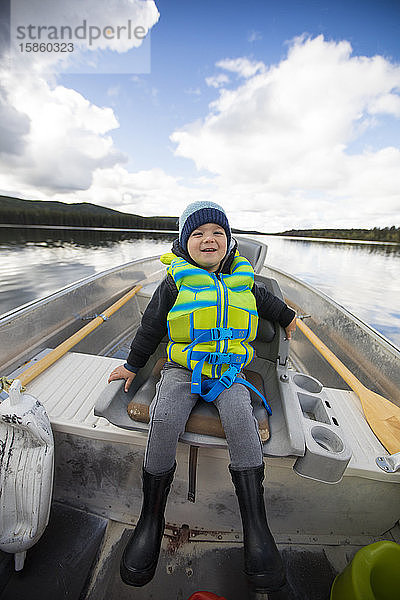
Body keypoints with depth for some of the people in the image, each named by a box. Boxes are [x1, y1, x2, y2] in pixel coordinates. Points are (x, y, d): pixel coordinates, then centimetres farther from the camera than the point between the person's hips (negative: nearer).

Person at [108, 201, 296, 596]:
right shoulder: (175, 282, 1)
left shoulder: (244, 281, 10)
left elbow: (268, 303, 29)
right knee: (164, 420, -25)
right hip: (181, 369, -1)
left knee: (240, 418, -25)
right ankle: (150, 521, -2)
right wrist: (132, 364, 9)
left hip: (229, 370, 2)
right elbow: (151, 325, 6)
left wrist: (288, 317, 42)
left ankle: (255, 526, -9)